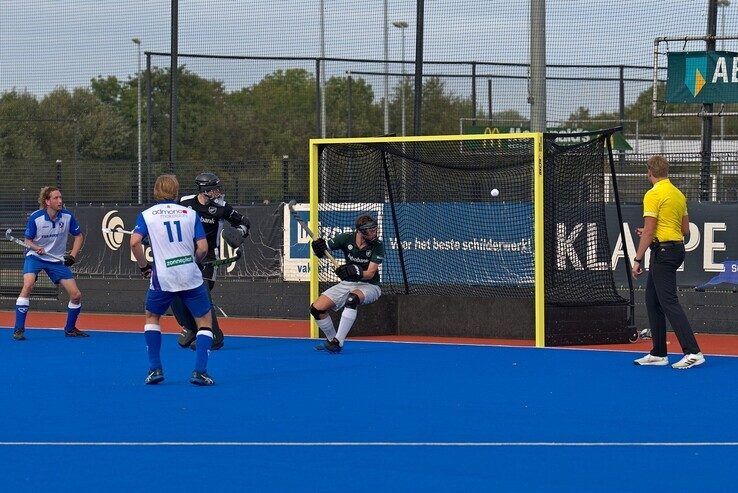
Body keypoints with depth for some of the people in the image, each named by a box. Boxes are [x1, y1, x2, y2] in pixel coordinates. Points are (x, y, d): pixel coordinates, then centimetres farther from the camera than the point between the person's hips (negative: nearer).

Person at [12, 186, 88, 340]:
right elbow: (28, 241, -6)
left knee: (76, 295, -3)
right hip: (35, 257, -3)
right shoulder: (35, 218, -17)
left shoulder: (67, 216, -10)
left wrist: (73, 255, -6)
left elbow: (79, 236, 5)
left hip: (57, 260, 3)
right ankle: (18, 330, -26)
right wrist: (36, 248, -27)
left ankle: (70, 329, 23)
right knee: (28, 285, -30)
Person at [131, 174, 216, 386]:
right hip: (191, 277, 0)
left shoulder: (146, 215, 5)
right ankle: (200, 371, -2)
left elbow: (135, 242, -10)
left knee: (152, 317, 24)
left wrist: (144, 266, 4)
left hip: (163, 279, 0)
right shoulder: (190, 213, 6)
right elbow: (203, 247, -1)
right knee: (205, 320, 13)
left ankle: (155, 369, 16)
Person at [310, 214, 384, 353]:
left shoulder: (377, 245, -15)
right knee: (316, 308, -10)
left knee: (352, 298, -39)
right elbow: (322, 251, -3)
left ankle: (338, 342, -35)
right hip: (347, 284, 4)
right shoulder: (346, 239, -10)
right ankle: (331, 339, 14)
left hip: (369, 286, -4)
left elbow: (370, 274, -20)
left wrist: (356, 272, -40)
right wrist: (319, 247, -27)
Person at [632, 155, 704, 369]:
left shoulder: (653, 195, -13)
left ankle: (693, 352, -17)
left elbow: (649, 231, -17)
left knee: (669, 302, -11)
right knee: (652, 301, 15)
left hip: (663, 251, -9)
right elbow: (685, 229, 18)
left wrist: (637, 259, -11)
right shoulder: (679, 194, 13)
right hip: (677, 248, 9)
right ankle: (658, 354, 16)